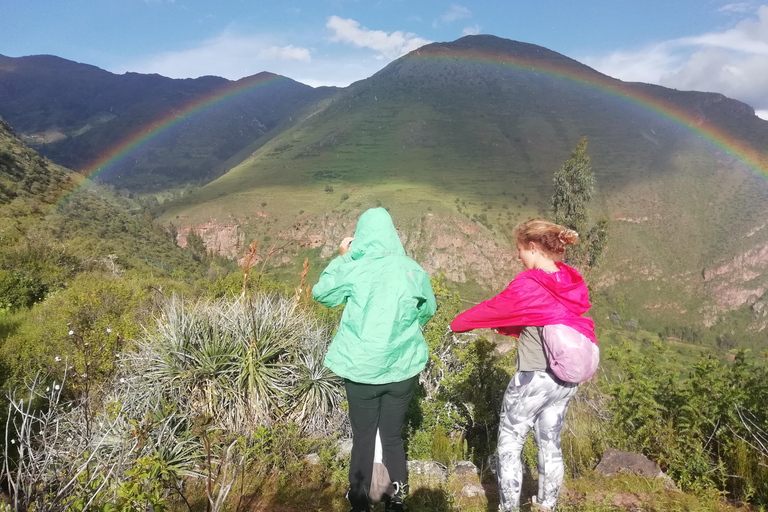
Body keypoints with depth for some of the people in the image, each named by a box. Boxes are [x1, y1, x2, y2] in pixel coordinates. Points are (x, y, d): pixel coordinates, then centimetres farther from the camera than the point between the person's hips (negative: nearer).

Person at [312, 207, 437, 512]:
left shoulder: (353, 270, -10)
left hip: (361, 369, -1)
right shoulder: (413, 270, -5)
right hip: (403, 369, 2)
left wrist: (341, 258, 13)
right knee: (393, 435, 18)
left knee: (363, 437, 13)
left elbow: (321, 293, 7)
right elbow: (428, 310, 12)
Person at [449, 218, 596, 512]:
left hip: (534, 378, -7)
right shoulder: (572, 284, 1)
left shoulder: (527, 286, -21)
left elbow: (492, 309, -8)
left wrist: (457, 323, 9)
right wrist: (503, 327, 16)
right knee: (550, 445, 20)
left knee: (509, 445, 10)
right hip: (567, 378, 7)